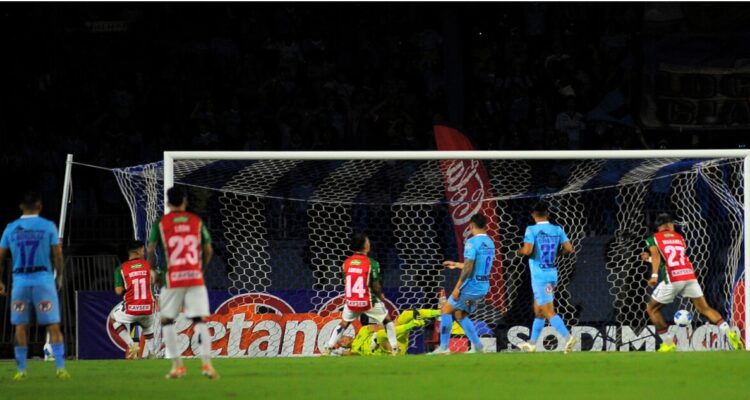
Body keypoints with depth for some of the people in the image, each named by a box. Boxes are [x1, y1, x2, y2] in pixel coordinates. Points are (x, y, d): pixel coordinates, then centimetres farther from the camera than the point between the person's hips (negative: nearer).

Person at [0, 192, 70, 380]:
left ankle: (21, 370, 8)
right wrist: (59, 278, 12)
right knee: (53, 326, 0)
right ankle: (60, 367, -7)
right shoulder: (48, 226, -1)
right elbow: (57, 255, -1)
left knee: (21, 326, 8)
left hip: (20, 281, 2)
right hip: (44, 279, -2)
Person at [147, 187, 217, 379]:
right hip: (196, 277, 1)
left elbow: (151, 250, -3)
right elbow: (208, 250, 8)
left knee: (167, 320, 10)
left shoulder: (161, 223, 2)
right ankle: (207, 363, -13)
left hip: (173, 278, -1)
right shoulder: (197, 221, 7)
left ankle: (177, 366, 3)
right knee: (200, 320, 1)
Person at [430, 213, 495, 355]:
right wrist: (456, 265, 30)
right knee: (460, 315, 20)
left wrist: (457, 287, -18)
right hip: (484, 288, 8)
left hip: (471, 286, -8)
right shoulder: (490, 243, 10)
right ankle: (477, 345, 13)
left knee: (446, 310, 5)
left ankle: (444, 347, 2)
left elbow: (468, 267, -22)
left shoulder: (472, 242, -16)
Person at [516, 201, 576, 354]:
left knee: (548, 312, -7)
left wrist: (520, 251, 1)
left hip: (539, 276, -6)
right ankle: (532, 343, 27)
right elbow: (569, 249, -2)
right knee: (538, 310, 19)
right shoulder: (557, 230, 3)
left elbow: (527, 250, -22)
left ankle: (567, 337, -24)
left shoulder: (532, 230, -12)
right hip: (552, 273, 6)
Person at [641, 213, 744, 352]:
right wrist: (649, 258, 42)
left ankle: (668, 344, 9)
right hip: (690, 276, 4)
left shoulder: (653, 239, 12)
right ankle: (729, 333, -8)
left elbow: (656, 256, -8)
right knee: (704, 308, 11)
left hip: (672, 279, -4)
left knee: (652, 309, 14)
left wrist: (654, 275, -21)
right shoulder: (679, 238, 24)